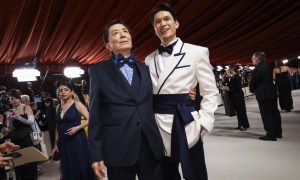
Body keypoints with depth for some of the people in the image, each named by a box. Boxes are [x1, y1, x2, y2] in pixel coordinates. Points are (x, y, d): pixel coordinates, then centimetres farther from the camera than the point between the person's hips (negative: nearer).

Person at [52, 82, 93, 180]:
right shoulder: (58, 107, 11)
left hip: (77, 140, -5)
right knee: (68, 168, 9)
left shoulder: (77, 104, -4)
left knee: (81, 166, -2)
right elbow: (58, 127, 15)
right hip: (64, 142, 5)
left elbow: (89, 119, -10)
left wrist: (77, 128, -22)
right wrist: (56, 144, 14)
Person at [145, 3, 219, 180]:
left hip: (185, 123, -3)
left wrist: (202, 123, -10)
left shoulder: (197, 52, -2)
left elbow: (211, 92, -2)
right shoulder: (150, 59, 10)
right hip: (158, 126, 4)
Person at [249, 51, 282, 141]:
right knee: (274, 113, 15)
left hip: (263, 95, -9)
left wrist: (252, 90, 8)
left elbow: (253, 83, -13)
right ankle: (277, 133, 26)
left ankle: (271, 135, 5)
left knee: (267, 115, -1)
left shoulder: (257, 69, -19)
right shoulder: (268, 66, 9)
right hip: (272, 93, 9)